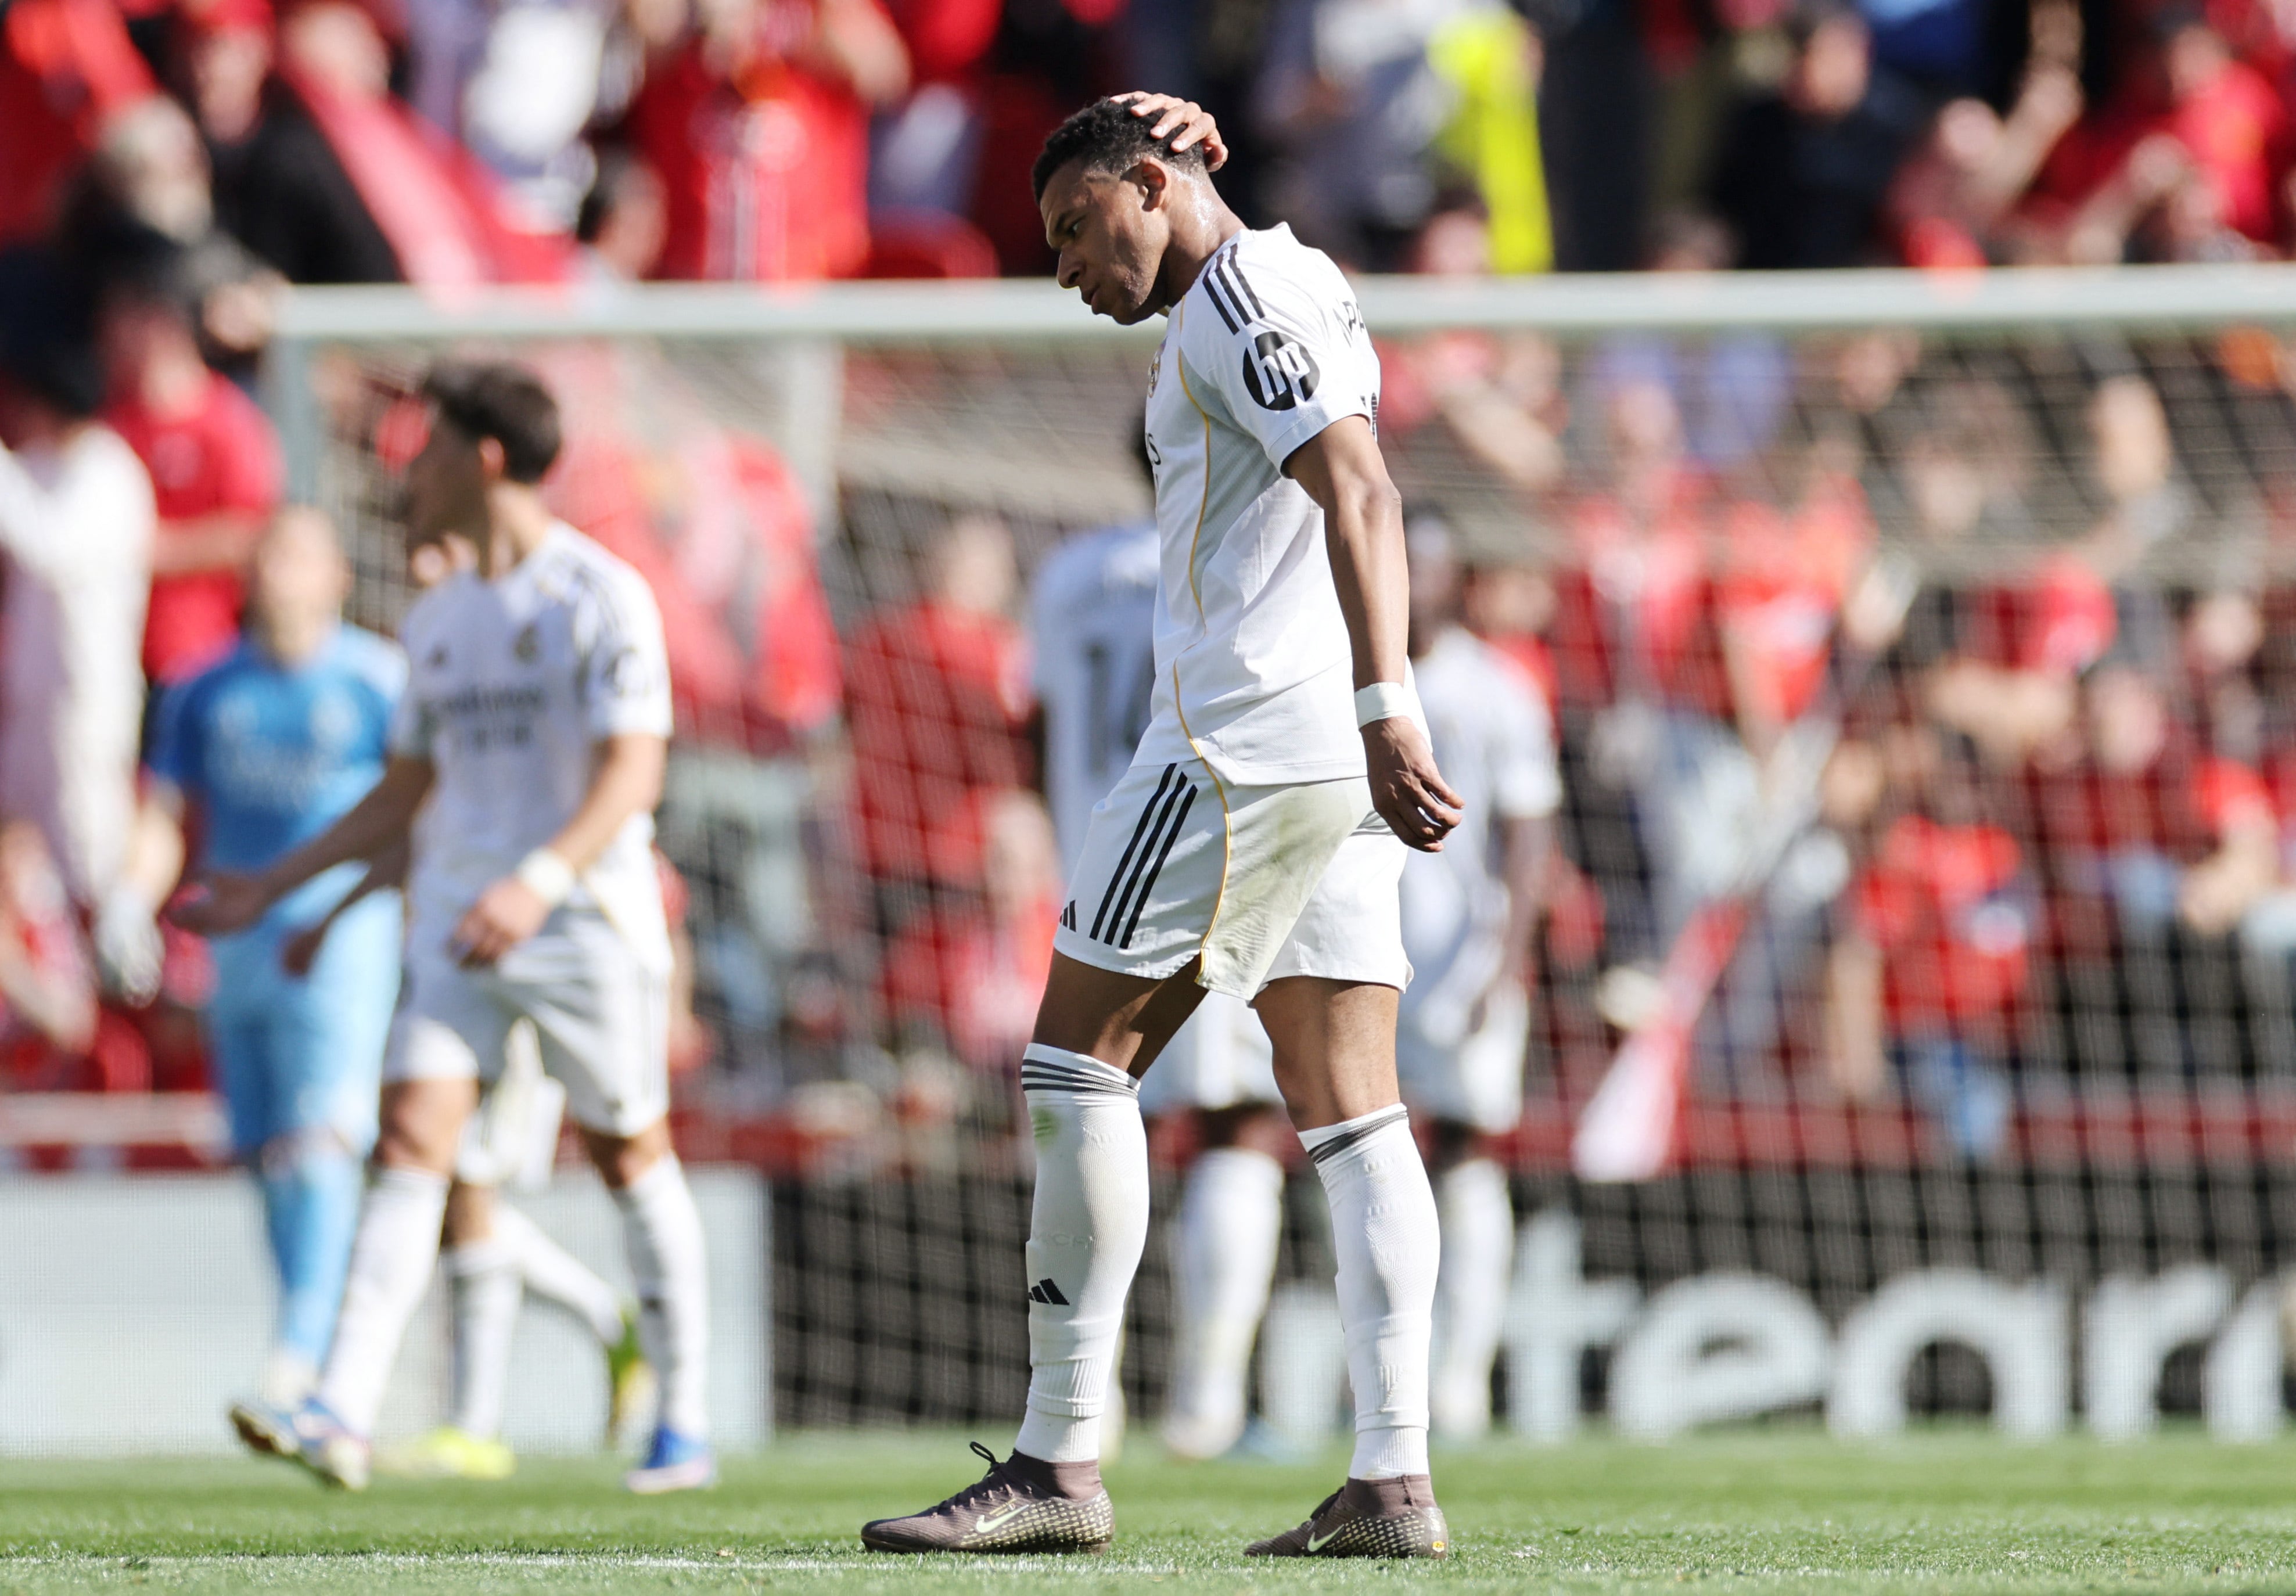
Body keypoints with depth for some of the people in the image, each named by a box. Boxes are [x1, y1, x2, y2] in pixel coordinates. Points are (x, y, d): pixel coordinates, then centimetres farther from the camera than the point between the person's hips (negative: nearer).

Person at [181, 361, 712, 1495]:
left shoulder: (600, 596, -7)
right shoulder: (437, 620, 14)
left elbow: (633, 772, -17)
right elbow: (405, 791, 23)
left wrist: (541, 881, -32)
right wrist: (272, 887, 19)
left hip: (587, 921, -5)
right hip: (456, 920, 5)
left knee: (631, 1157, 5)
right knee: (411, 1136, -10)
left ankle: (684, 1419, 18)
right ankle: (343, 1413, -21)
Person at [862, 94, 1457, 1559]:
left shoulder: (1238, 297, -8)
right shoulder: (1302, 291, 23)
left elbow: (1360, 495, -20)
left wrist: (1383, 706, -29)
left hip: (1246, 729, -10)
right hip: (1325, 752, 10)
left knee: (1080, 1056, -5)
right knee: (1347, 1106, 3)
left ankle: (1060, 1462, -6)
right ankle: (1393, 1480, -4)